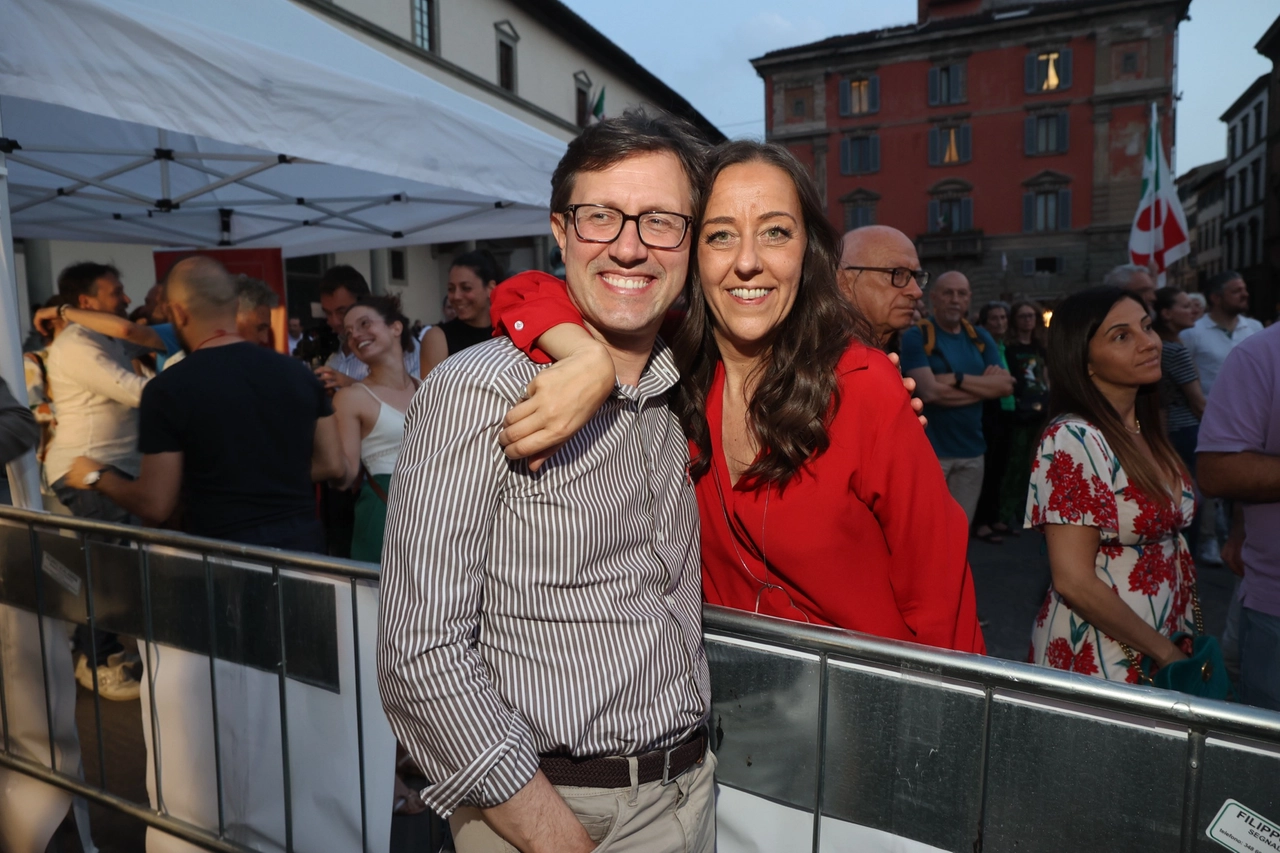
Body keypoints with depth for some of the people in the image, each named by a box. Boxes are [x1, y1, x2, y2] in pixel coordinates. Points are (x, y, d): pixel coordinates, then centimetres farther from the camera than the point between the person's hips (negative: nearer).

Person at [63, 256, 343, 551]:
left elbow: (155, 506, -8)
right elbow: (331, 465, 5)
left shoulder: (168, 388, -11)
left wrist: (97, 477, 10)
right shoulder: (297, 372, -2)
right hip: (302, 541, 3)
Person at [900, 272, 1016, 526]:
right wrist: (984, 385, -7)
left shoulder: (981, 338, 11)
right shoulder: (916, 337, -6)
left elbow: (1006, 385, 0)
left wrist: (958, 379, -12)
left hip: (971, 449, 5)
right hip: (929, 450, -5)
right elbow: (930, 391, -18)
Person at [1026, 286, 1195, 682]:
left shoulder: (1146, 432, 3)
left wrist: (1182, 646, 5)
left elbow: (1167, 539, 12)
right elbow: (1074, 582, -23)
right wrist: (1166, 652, -13)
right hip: (1099, 661, -7)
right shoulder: (1072, 440, -20)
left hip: (1166, 641, 7)